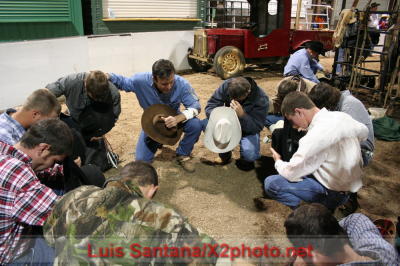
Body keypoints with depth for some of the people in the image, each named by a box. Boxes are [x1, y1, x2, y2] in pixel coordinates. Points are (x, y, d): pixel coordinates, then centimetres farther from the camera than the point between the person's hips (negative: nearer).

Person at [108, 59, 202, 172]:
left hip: (174, 118, 0)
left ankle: (183, 155, -2)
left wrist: (177, 118, -45)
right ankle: (157, 141, 28)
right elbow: (122, 82, -9)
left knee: (196, 124, -32)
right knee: (141, 159, -9)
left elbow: (195, 106, -27)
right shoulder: (141, 80, -29)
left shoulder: (182, 84, -31)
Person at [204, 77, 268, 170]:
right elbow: (210, 106, -16)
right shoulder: (226, 85, -19)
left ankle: (247, 159, 10)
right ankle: (224, 151, 3)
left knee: (250, 155, -33)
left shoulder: (261, 99, -27)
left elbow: (256, 128, -26)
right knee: (205, 124, -23)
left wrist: (242, 115, -43)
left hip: (248, 130, -4)